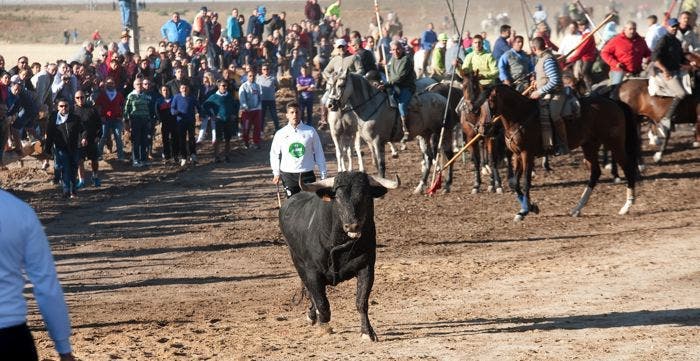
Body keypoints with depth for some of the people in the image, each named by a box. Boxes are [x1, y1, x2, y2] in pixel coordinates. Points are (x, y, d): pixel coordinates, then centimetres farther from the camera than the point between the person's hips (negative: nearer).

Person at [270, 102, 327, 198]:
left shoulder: (310, 131, 0)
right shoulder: (280, 134, 1)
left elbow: (319, 153, 5)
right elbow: (274, 154, 11)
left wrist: (323, 175, 6)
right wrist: (276, 173, 5)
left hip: (307, 175, 0)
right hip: (288, 175, 0)